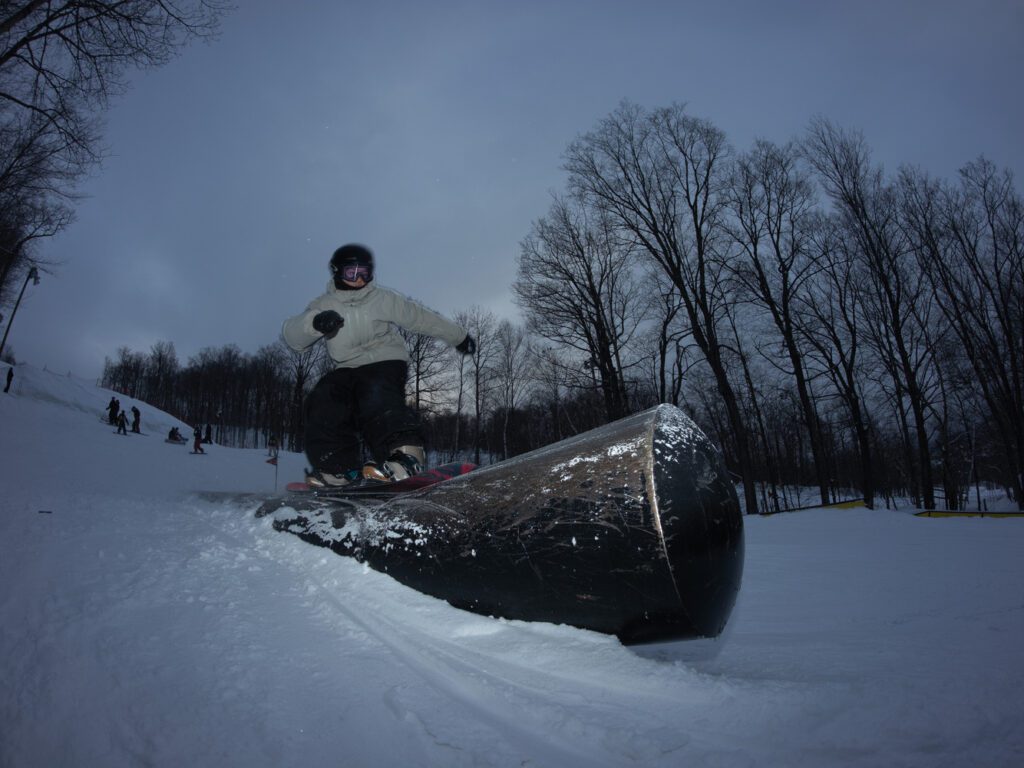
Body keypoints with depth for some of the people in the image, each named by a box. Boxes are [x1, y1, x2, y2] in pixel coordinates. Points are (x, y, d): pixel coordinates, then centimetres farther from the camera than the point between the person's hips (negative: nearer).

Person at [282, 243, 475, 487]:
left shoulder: (383, 299, 1)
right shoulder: (324, 305, 5)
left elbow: (421, 318, 9)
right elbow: (292, 335, -9)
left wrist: (459, 336, 16)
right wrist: (314, 322, -33)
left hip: (386, 362, -4)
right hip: (348, 369, 4)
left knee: (378, 399, -34)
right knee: (323, 403, -22)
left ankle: (406, 455, -49)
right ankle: (338, 468, -18)